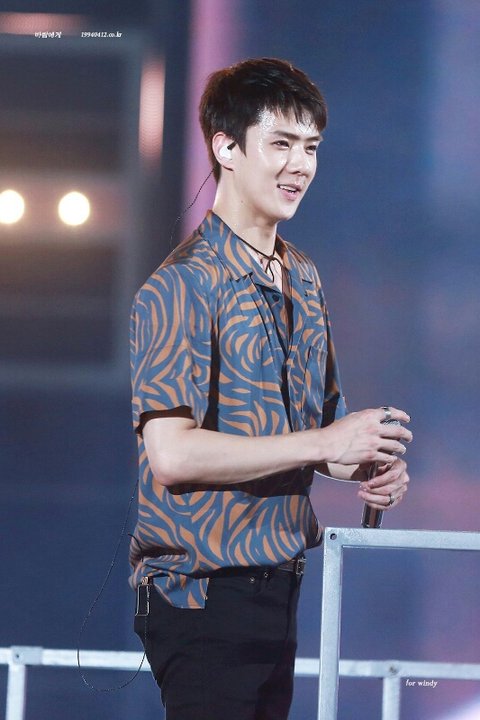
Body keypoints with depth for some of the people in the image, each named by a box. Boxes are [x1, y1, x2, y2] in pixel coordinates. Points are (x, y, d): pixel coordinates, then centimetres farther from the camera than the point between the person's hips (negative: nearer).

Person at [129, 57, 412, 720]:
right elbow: (173, 454, -24)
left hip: (278, 586, 8)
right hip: (204, 591, -8)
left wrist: (370, 465, 0)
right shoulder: (185, 285, -14)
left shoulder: (302, 280, 14)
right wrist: (324, 444, -20)